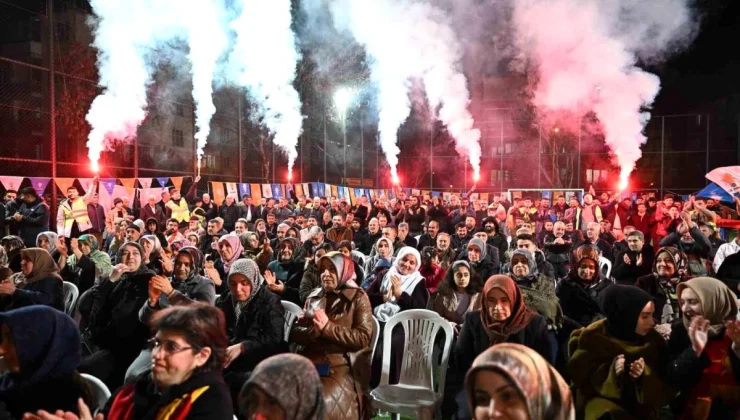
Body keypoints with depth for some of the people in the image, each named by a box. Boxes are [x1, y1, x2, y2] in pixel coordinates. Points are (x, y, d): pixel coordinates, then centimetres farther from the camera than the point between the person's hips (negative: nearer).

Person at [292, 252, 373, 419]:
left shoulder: (358, 297, 3)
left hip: (342, 365, -4)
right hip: (310, 361, 4)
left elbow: (363, 338, -7)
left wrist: (327, 327, -13)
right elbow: (295, 332, 11)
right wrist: (314, 332, -10)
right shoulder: (314, 296, 15)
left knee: (323, 403, -26)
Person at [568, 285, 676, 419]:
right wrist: (611, 372, -22)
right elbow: (581, 376, -7)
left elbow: (666, 386, -1)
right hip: (602, 399, -2)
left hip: (641, 407, 3)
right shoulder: (594, 337, -9)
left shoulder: (652, 339, -2)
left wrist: (645, 375, -22)